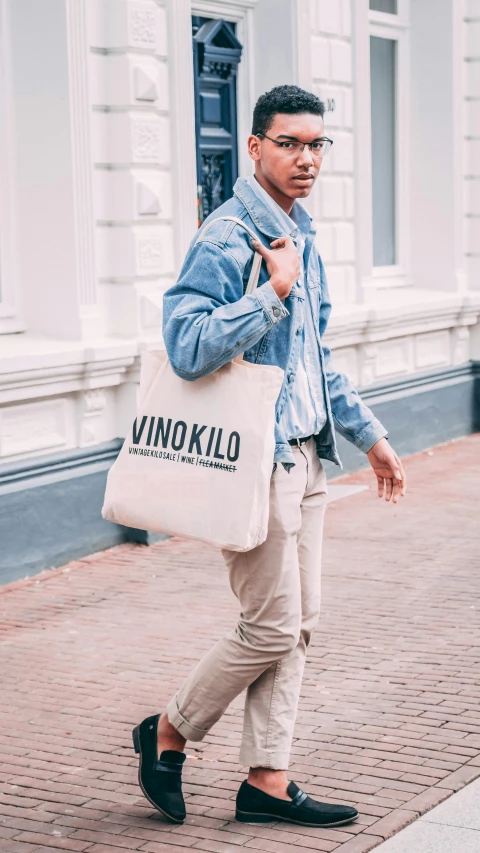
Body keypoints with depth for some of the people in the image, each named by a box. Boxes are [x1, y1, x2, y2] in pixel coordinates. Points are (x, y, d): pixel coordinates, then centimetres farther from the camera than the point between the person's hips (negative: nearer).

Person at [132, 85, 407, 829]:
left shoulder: (300, 235, 14)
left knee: (297, 627, 10)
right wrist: (274, 293, -26)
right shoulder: (227, 240, -15)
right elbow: (187, 348, -27)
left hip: (304, 457, 9)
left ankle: (267, 781, 18)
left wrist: (370, 435, 23)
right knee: (272, 629, -3)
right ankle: (167, 734, 18)